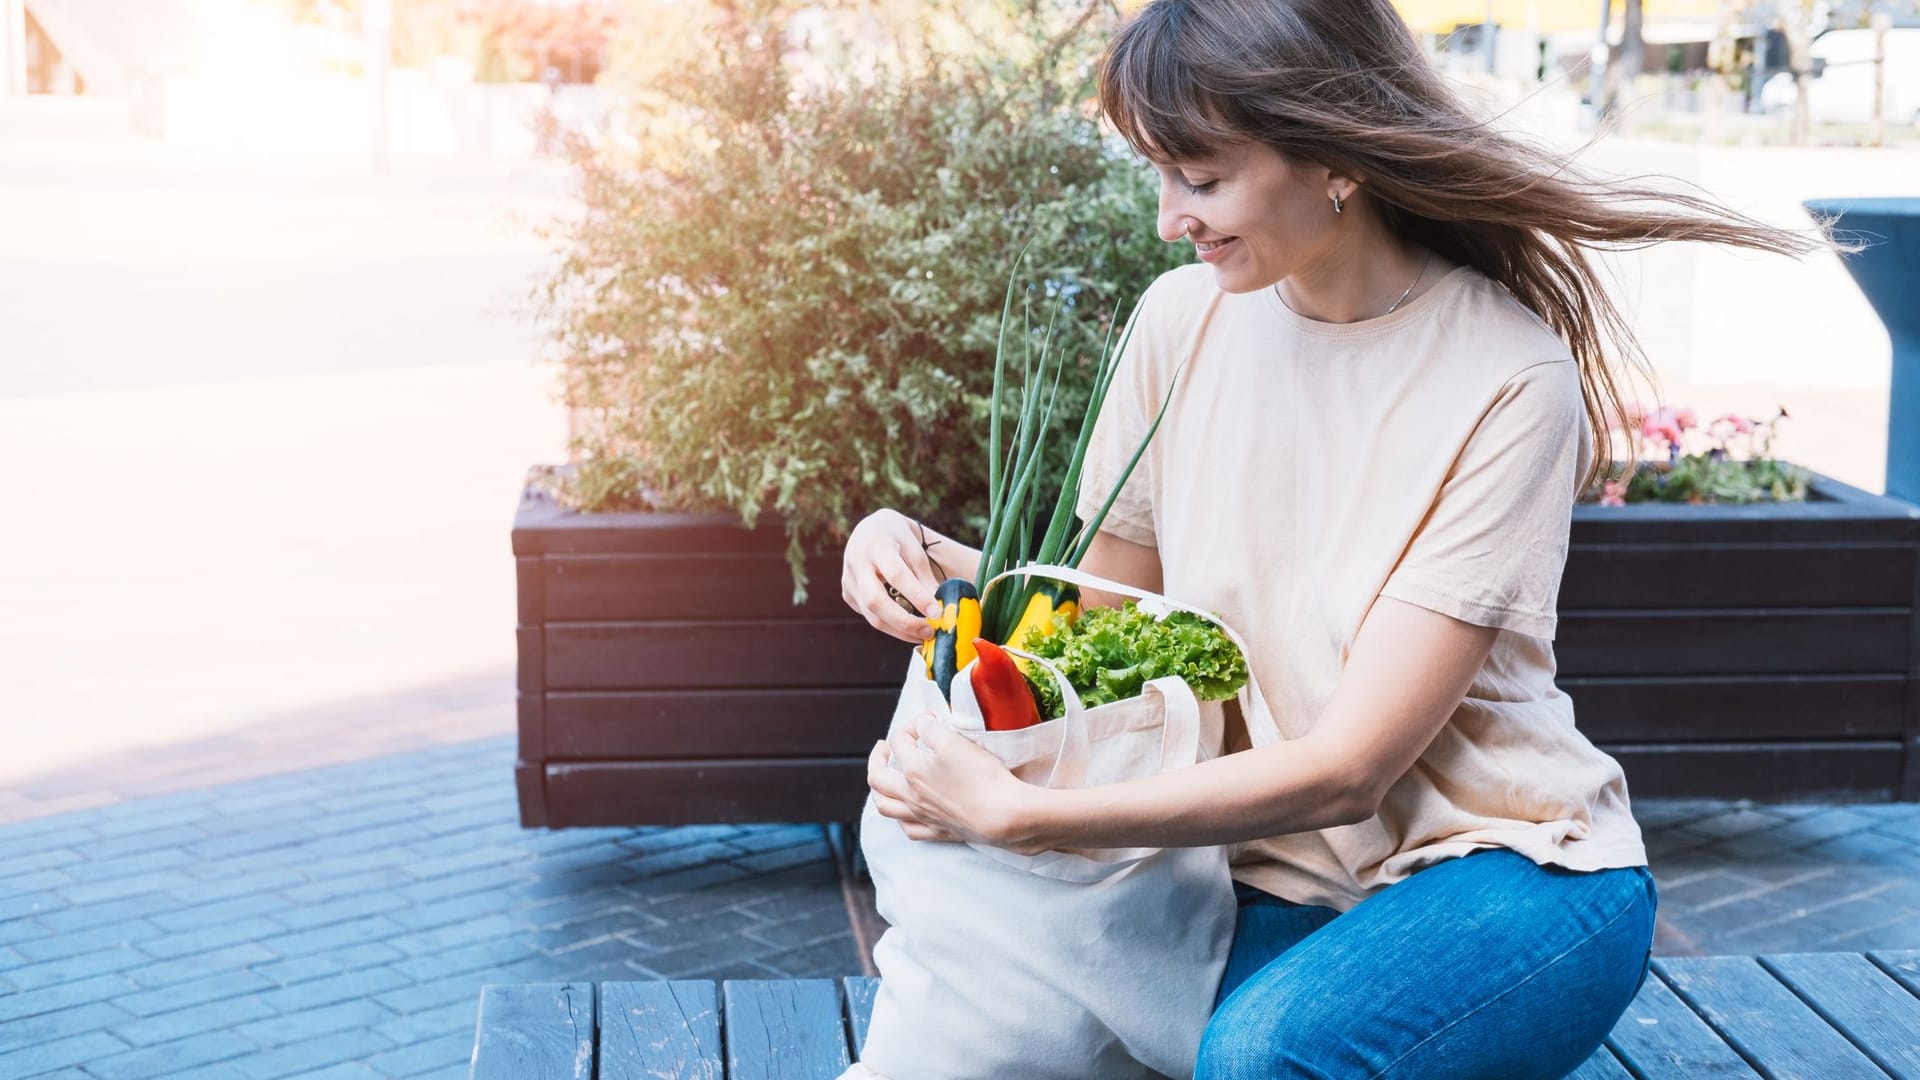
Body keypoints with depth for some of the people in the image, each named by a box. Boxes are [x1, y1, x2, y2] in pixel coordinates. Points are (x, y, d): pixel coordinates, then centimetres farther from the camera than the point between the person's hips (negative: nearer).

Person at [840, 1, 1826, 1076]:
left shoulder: (1510, 381, -19)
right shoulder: (1187, 320, -2)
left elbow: (1345, 770, -21)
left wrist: (1014, 812, -25)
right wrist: (923, 555, -8)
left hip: (1510, 870, -4)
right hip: (1277, 879, 5)